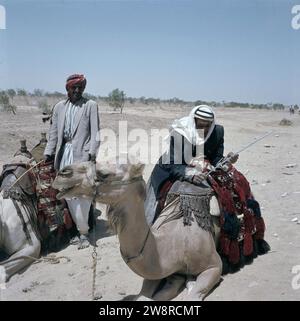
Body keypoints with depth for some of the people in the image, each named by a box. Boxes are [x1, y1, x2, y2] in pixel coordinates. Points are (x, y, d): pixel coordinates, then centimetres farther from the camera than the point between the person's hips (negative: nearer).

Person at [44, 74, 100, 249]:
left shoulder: (91, 105, 4)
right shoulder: (59, 107, 15)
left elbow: (95, 132, -3)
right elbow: (54, 132, 16)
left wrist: (92, 153, -13)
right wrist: (49, 153, 9)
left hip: (82, 154, -4)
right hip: (64, 154, 4)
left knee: (83, 194, -7)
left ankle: (84, 232, 5)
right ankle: (81, 229, 18)